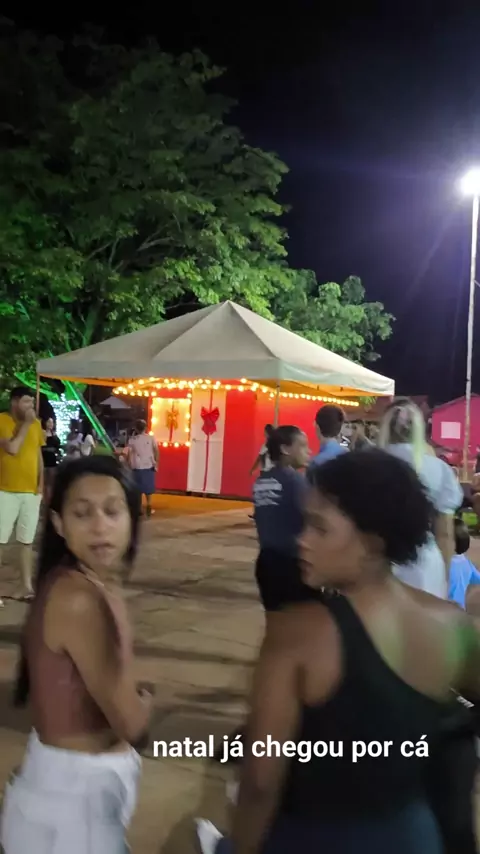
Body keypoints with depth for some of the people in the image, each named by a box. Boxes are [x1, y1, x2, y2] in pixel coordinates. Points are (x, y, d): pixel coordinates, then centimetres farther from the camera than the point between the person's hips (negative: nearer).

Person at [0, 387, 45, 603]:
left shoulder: (36, 423, 9)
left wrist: (41, 482, 8)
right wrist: (26, 424, -14)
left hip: (31, 491, 5)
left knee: (26, 541, 11)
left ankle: (27, 586, 20)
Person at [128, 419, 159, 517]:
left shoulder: (132, 439, 0)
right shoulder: (151, 438, -1)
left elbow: (130, 454, -4)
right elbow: (156, 451, -6)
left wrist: (130, 466, 2)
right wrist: (156, 464, 1)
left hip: (137, 467, 0)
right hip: (149, 466, 1)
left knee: (137, 488, 6)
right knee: (148, 488, 11)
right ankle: (149, 508, 11)